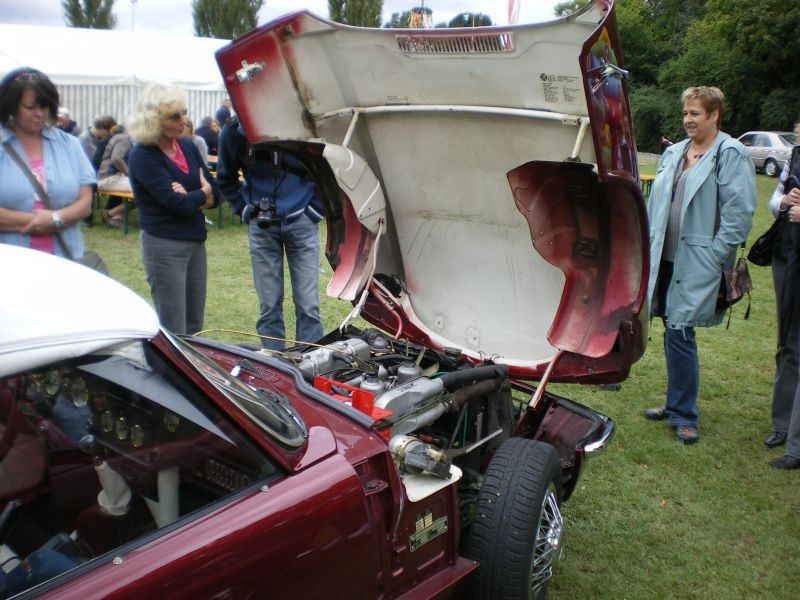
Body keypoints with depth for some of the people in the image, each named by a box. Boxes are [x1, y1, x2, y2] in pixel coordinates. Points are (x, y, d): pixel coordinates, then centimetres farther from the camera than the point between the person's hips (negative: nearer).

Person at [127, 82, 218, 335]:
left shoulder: (188, 147, 8)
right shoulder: (143, 156, -12)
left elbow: (214, 195, 6)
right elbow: (178, 204, -19)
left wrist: (189, 198, -14)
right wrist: (202, 193, 0)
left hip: (196, 241, 7)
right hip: (164, 245, -7)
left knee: (194, 328, 13)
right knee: (174, 333, -1)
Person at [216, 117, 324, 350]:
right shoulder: (234, 132, -7)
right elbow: (225, 179, 12)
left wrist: (315, 209, 0)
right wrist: (246, 210, 6)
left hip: (300, 222, -1)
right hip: (262, 226, 2)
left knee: (308, 305, -1)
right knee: (269, 305, 8)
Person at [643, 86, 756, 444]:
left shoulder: (731, 155, -6)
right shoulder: (673, 153, 15)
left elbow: (739, 214, -10)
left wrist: (714, 256, -14)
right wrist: (649, 246, 12)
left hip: (697, 263, -6)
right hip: (666, 257, 7)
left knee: (679, 333, -8)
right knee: (672, 331, 12)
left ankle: (683, 415, 6)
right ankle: (678, 404, 27)